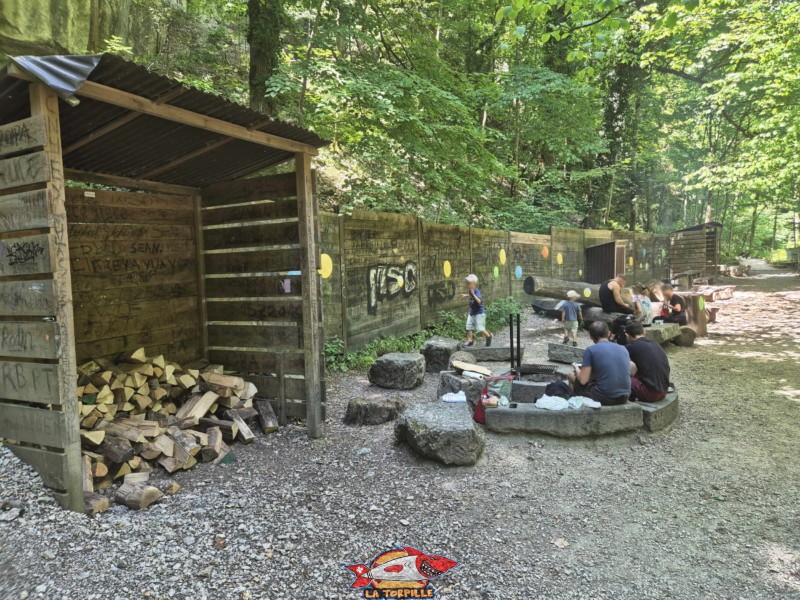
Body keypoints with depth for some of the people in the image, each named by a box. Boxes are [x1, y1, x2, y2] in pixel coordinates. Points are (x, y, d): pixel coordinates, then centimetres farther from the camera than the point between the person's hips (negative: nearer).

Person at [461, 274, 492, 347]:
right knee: (469, 327, 4)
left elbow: (479, 301, -38)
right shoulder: (470, 291, 2)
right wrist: (466, 295, 15)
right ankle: (470, 340, 13)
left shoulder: (476, 291, -22)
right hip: (471, 313, 8)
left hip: (479, 313, -8)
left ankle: (488, 336, 19)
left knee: (479, 329, -4)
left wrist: (473, 294, -42)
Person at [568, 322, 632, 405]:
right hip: (624, 398, 5)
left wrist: (576, 368, 12)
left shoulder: (591, 350, -7)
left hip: (603, 399, -5)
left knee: (572, 375, 15)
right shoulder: (623, 349, 8)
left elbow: (583, 380, -10)